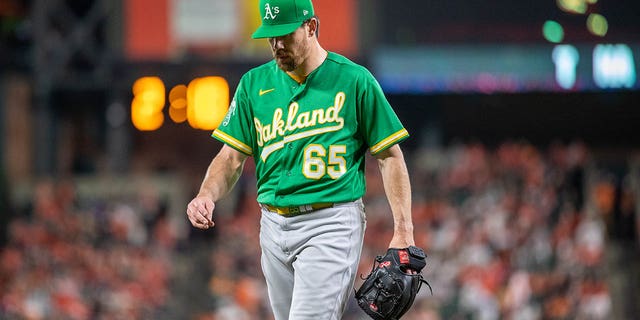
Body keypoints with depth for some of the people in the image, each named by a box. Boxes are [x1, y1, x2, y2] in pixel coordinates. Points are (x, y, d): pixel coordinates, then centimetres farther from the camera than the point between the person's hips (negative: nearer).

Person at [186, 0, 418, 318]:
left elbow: (390, 156, -1)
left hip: (330, 225, -5)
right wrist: (207, 195, -14)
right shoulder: (254, 83, 8)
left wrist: (403, 231, -9)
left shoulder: (354, 80, -4)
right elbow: (232, 156, 7)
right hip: (274, 226, 5)